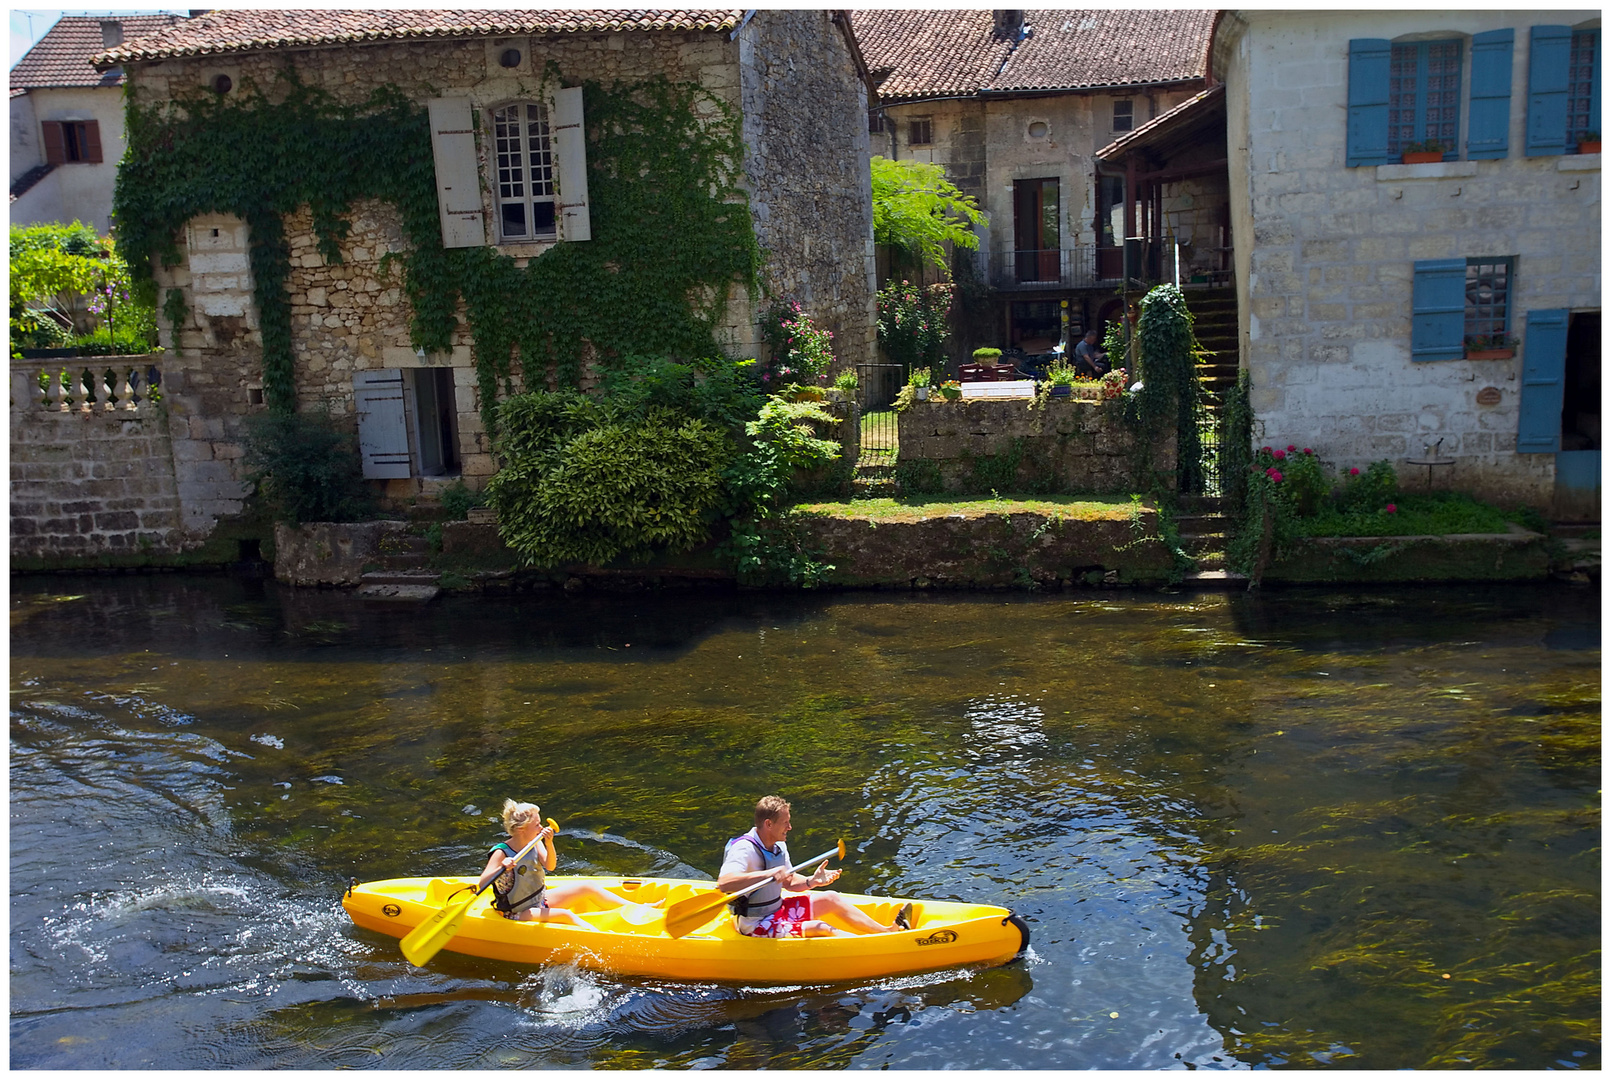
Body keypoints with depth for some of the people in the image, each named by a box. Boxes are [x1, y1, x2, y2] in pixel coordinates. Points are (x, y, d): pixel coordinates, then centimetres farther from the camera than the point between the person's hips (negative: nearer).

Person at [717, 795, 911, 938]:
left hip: (777, 909, 10)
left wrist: (812, 881, -10)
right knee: (820, 928, -21)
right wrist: (768, 874, -49)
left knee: (831, 899, 6)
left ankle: (888, 930, 7)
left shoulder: (778, 846, 4)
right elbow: (723, 883, -42)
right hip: (756, 926, -10)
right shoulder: (744, 849, -25)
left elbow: (789, 883, 11)